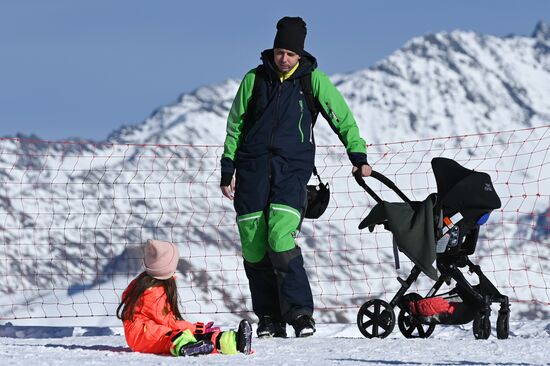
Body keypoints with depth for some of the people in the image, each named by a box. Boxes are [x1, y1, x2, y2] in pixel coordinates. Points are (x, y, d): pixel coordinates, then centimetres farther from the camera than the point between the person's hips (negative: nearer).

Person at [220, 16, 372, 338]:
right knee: (254, 247, -2)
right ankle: (269, 318, 6)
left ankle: (301, 313, -15)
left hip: (292, 169, -3)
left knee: (281, 241, -20)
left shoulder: (313, 80, 3)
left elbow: (342, 118, 7)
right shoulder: (255, 79, 8)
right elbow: (235, 124, 16)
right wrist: (227, 168, 12)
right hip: (252, 169, 3)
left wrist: (358, 156, -1)